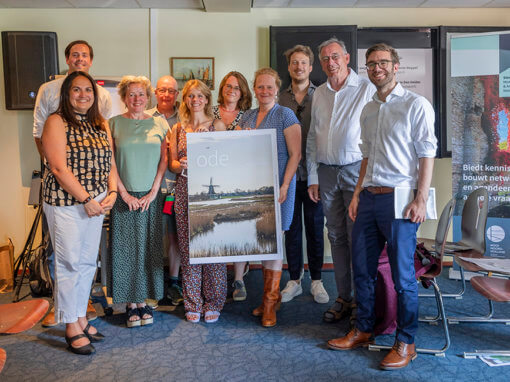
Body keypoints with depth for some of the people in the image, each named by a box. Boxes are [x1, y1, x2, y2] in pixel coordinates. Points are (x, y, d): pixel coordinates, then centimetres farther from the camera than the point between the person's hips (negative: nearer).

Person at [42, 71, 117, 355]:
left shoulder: (102, 125, 13)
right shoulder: (57, 122, -6)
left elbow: (110, 163, 13)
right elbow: (59, 168, -14)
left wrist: (112, 193, -3)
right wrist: (86, 199, -14)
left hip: (97, 203, 6)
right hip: (66, 203, -6)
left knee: (89, 262, 12)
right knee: (70, 263, 1)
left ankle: (81, 317, 26)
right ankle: (71, 326, 14)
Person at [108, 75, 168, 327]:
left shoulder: (159, 124, 7)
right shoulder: (114, 124, 2)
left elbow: (163, 160, 4)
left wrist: (153, 191, -6)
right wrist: (124, 193, -9)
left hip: (151, 196, 1)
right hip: (124, 196, -1)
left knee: (149, 247, 6)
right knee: (125, 248, 2)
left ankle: (144, 300, 19)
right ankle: (130, 303, 15)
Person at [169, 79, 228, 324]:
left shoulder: (218, 125, 6)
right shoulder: (178, 129, 13)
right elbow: (172, 163, 9)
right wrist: (182, 164, -12)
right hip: (185, 192, 2)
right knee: (188, 248, 3)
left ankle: (213, 303, 13)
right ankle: (193, 304, 16)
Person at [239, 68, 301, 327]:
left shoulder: (285, 115, -3)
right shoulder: (247, 116, 14)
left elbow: (295, 154, -9)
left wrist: (284, 185, -16)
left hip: (277, 184, -5)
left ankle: (270, 302, 7)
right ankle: (272, 294, 23)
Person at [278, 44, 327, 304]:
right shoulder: (279, 100, 8)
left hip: (313, 173, -1)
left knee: (315, 228, 6)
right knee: (291, 227, 8)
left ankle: (316, 280, 20)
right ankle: (294, 280, 21)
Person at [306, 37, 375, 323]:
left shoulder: (367, 89, -2)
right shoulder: (319, 94, 13)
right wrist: (312, 177, 9)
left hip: (356, 170, -5)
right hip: (326, 172, 5)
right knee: (336, 236, 10)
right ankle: (344, 298, 20)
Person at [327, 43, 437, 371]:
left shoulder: (416, 105, -3)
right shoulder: (368, 110, 17)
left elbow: (427, 154, -8)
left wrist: (420, 199, -16)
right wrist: (357, 194, 14)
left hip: (398, 197, -7)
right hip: (369, 196, 7)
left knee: (402, 274, 0)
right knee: (362, 269, 12)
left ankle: (406, 343, 15)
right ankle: (363, 331, 27)